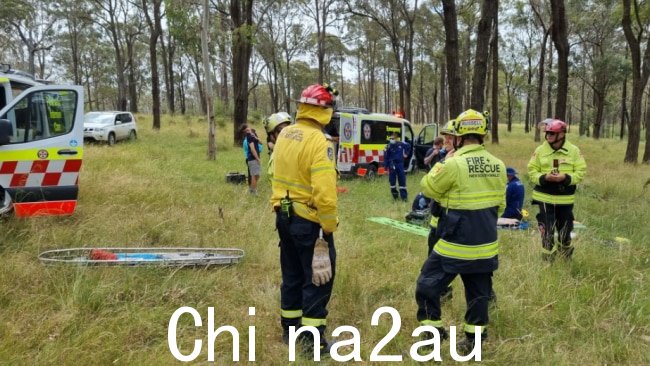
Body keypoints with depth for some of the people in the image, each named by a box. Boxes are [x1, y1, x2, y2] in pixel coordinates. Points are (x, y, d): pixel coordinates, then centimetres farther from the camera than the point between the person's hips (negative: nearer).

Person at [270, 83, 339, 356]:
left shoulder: (285, 135, 5)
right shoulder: (318, 141, -21)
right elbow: (324, 192, -26)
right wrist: (329, 226, -16)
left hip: (284, 216, 8)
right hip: (309, 221, -8)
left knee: (292, 274, 20)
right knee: (318, 278, 5)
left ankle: (290, 330, 32)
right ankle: (313, 340, 12)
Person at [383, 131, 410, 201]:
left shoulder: (401, 144, -3)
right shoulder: (388, 147, -8)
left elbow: (408, 146, 18)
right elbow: (386, 157, -6)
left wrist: (406, 154, 15)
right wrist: (386, 167, -8)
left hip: (400, 164, 1)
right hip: (392, 165, -1)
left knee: (402, 180, 1)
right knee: (392, 180, 4)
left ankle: (404, 196, 6)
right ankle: (394, 195, 19)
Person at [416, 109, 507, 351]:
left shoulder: (454, 164, -18)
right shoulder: (498, 165, 2)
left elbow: (428, 188, -3)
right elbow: (499, 204, 13)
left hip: (457, 243, -6)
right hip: (486, 244, 6)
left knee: (427, 286, 9)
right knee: (478, 293, 17)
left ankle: (434, 332, 16)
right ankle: (473, 340, 26)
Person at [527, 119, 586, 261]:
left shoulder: (574, 150, -2)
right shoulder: (540, 150, -2)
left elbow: (581, 172, -1)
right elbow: (532, 171, 1)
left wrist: (565, 177, -19)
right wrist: (544, 177, -18)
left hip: (565, 199, 1)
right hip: (545, 198, -1)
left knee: (565, 231, 13)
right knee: (547, 233, 1)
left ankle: (567, 260, 35)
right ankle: (548, 260, 15)